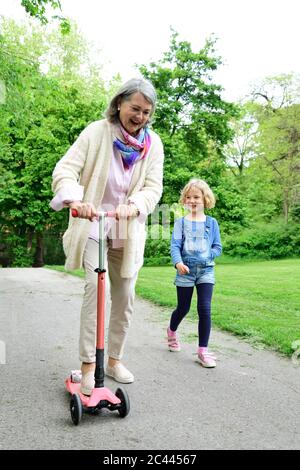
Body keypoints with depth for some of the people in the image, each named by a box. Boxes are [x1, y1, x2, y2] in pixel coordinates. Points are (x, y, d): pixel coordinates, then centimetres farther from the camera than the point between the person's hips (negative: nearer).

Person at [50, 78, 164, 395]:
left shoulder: (153, 144, -2)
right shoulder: (97, 132, -11)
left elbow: (153, 188, -8)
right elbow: (65, 169, -18)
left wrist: (132, 205, -29)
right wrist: (75, 198, -38)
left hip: (128, 230, 4)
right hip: (92, 224, -3)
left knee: (125, 296, 7)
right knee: (95, 286, -18)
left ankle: (114, 359, 24)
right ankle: (88, 364, -6)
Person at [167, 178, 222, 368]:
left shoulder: (211, 222, 4)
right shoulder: (181, 222, 1)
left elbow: (218, 248, 4)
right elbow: (175, 246, -9)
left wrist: (205, 256, -14)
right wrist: (178, 262, -28)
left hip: (206, 270, 0)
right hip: (185, 270, 0)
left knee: (204, 309, -8)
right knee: (183, 308, 11)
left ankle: (203, 350, 3)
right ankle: (172, 331, 43)